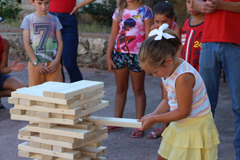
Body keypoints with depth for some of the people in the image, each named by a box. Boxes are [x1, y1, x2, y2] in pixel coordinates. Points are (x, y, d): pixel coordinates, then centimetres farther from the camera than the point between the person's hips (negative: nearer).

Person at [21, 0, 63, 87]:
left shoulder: (54, 20, 10)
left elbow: (60, 42, 7)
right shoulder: (28, 20, 4)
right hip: (35, 63, -1)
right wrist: (36, 63, -10)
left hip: (53, 63, 2)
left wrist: (56, 61, -7)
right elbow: (26, 44, -2)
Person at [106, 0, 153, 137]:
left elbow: (148, 37, -6)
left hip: (137, 55, -4)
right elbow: (113, 35, 9)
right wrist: (109, 56, 5)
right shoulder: (119, 12, 9)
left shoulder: (145, 11, -3)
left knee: (138, 90, 4)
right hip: (119, 53, 4)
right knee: (120, 89, 12)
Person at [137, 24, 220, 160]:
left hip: (195, 127, -10)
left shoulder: (183, 77, -29)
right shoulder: (168, 70, 0)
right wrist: (153, 115, -7)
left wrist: (154, 119, -15)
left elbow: (183, 112, -24)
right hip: (179, 127, 10)